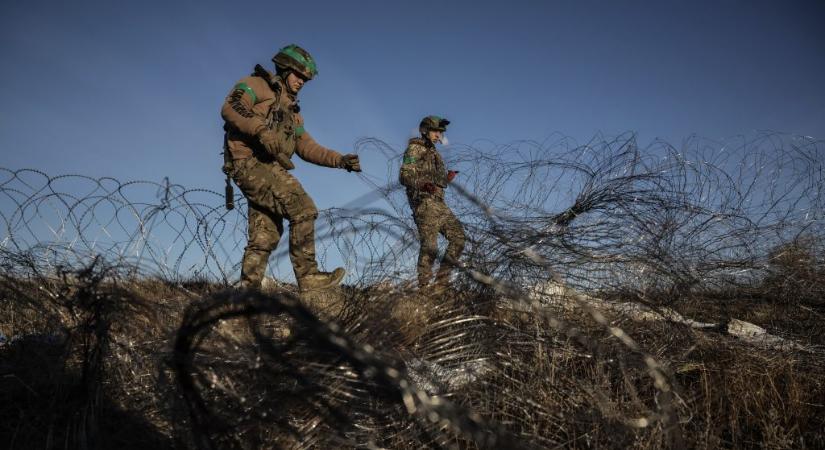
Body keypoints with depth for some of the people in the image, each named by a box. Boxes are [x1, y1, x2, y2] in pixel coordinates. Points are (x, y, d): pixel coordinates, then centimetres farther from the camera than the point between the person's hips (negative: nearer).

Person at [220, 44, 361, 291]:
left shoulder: (291, 110, 28)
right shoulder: (256, 85, 5)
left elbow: (307, 147, 21)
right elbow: (229, 108, -13)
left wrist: (340, 160, 8)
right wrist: (261, 131, -28)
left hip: (268, 169, 9)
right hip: (250, 162, -9)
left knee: (265, 237, 8)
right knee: (303, 208, -18)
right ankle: (308, 276, -16)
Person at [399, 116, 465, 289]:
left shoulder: (434, 153, 26)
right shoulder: (415, 149, 1)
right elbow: (404, 176, -10)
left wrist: (446, 179, 13)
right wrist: (424, 184, -26)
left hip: (439, 203, 8)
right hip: (424, 203, -8)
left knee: (458, 238, 1)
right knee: (429, 246, -15)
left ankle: (442, 281, 4)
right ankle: (424, 285, -10)